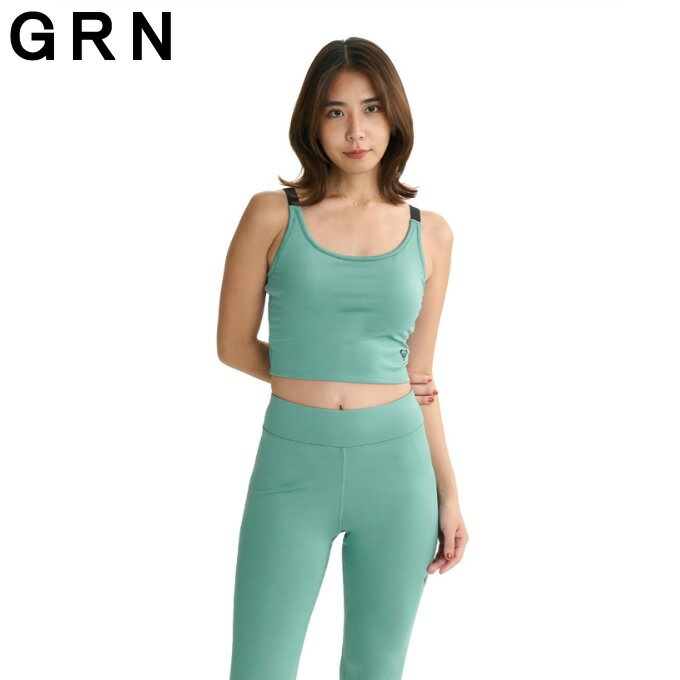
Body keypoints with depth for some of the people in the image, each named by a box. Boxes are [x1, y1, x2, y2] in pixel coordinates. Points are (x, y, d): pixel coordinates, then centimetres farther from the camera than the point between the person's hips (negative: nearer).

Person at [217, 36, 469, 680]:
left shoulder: (430, 233, 5)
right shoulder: (272, 214, -2)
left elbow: (419, 374, 9)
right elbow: (234, 344, 4)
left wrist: (448, 493, 9)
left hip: (396, 467, 2)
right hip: (293, 465, -2)